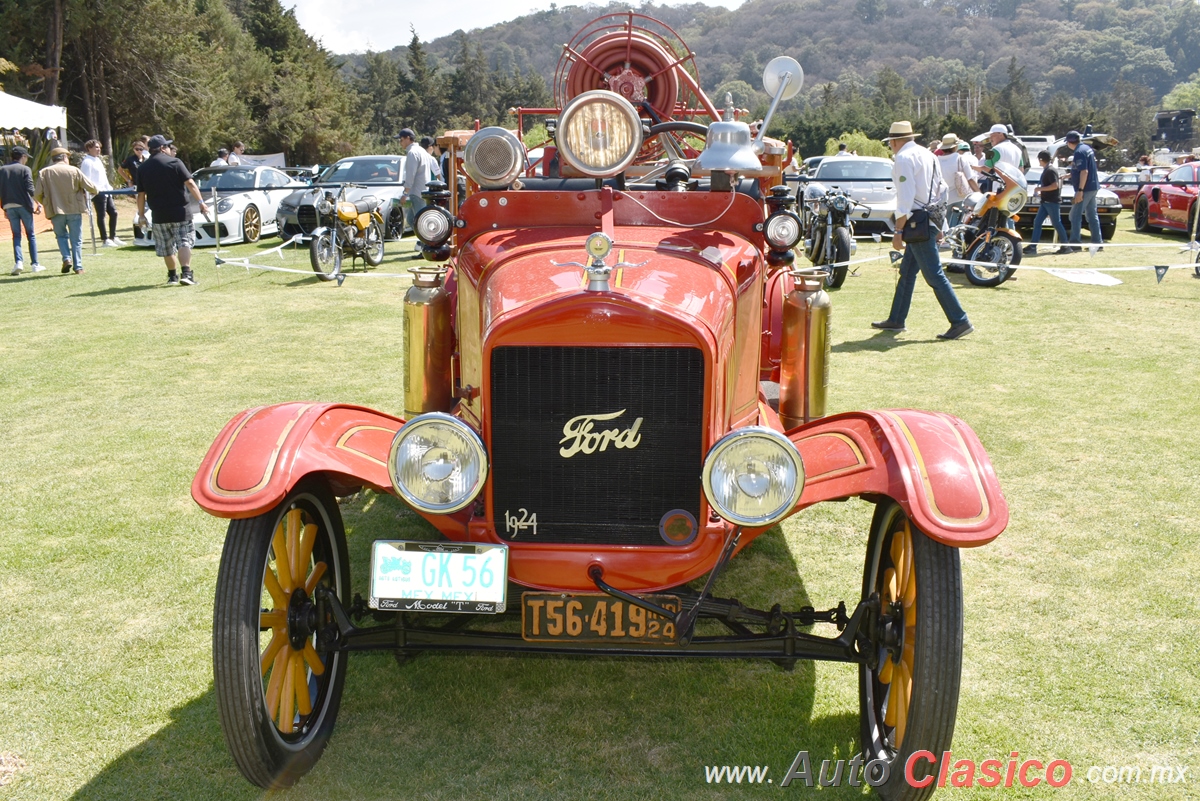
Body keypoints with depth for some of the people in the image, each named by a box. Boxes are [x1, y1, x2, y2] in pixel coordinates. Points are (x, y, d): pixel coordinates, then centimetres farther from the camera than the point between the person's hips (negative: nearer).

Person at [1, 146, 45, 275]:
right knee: (31, 235, 7)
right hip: (23, 205, -3)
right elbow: (30, 189, -12)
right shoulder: (25, 169, -4)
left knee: (16, 235, 8)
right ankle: (35, 265, 7)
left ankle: (18, 262, -10)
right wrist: (37, 203, -3)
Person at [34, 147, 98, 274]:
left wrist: (47, 202, 17)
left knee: (61, 235, 21)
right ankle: (78, 267, 6)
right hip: (74, 209, -1)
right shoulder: (74, 170, -3)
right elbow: (91, 187, -1)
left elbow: (37, 195, -4)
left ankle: (67, 259, 1)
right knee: (76, 239, 9)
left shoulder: (44, 173, -1)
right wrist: (95, 191, 22)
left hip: (56, 211, 1)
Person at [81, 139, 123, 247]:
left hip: (105, 191, 9)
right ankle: (105, 240, 0)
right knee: (101, 215, -4)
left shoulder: (98, 160, 18)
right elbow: (86, 180, -16)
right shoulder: (87, 162, -10)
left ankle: (113, 237, 18)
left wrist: (109, 187, 16)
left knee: (113, 212, 10)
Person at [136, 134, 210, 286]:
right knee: (184, 242, -3)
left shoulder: (143, 168, 7)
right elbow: (190, 184, -12)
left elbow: (141, 194, 7)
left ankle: (172, 276, 22)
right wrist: (201, 202, -12)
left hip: (159, 215, 3)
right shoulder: (174, 162, -4)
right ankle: (187, 273, -17)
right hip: (179, 212, -3)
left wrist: (141, 214, 14)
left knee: (167, 248, 14)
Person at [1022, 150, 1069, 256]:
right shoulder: (1046, 170, 15)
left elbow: (1055, 185, -23)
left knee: (1057, 224, -3)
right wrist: (1041, 192, 15)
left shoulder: (1051, 170, -14)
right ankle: (1032, 246, -1)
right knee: (1037, 222, 3)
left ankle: (1064, 245, 6)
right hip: (1045, 202, 10)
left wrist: (1040, 189, -18)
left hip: (1052, 202, -10)